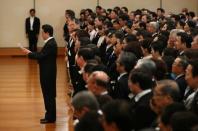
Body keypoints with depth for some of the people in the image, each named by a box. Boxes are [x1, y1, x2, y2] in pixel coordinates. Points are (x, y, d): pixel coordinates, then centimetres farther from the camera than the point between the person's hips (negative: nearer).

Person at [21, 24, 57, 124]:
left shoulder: (50, 44, -22)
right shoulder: (50, 42, 10)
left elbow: (41, 56, -24)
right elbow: (42, 55, 12)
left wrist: (29, 53, -12)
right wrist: (31, 53, 5)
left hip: (48, 73, -10)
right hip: (47, 72, 10)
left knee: (48, 95, -2)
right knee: (49, 95, 16)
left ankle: (50, 117, 6)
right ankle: (50, 115, 24)